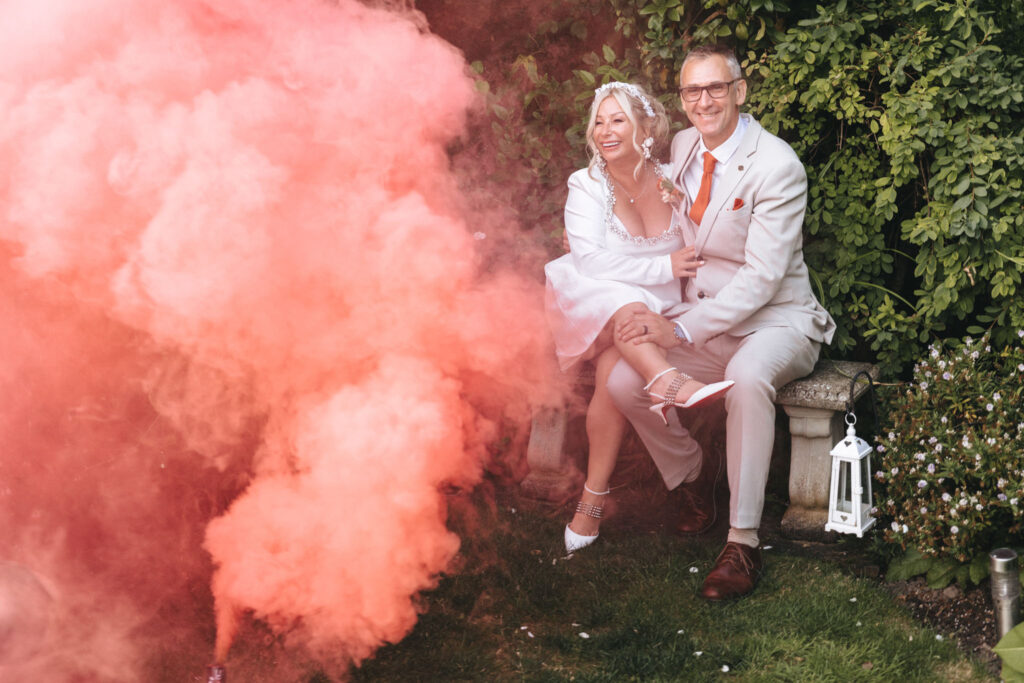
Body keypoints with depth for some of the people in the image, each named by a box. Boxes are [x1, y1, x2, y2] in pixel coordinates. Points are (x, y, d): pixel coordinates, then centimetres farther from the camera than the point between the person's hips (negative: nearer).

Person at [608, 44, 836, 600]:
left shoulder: (777, 167, -16)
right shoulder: (681, 147, 6)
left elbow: (762, 277, -21)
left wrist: (681, 329, -29)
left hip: (775, 322, -6)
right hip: (703, 322, 6)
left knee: (747, 375, -39)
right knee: (623, 381, -16)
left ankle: (743, 543, -29)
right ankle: (694, 471, 12)